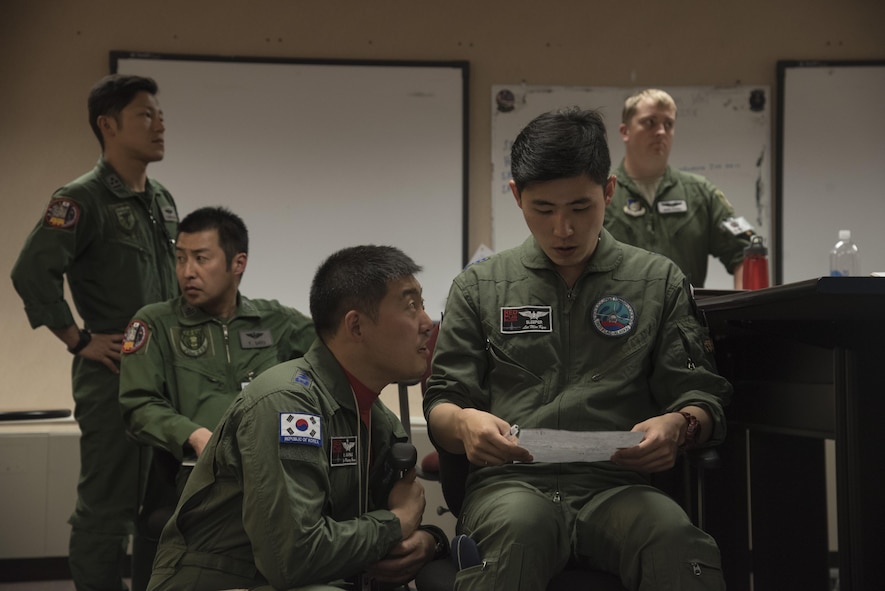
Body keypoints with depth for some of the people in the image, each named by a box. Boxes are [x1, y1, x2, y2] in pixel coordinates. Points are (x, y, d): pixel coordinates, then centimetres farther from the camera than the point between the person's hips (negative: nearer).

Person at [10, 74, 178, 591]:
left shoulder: (163, 200, 13)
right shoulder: (82, 199, -11)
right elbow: (32, 273, -19)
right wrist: (79, 340, -15)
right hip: (113, 374, -8)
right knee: (108, 504, -2)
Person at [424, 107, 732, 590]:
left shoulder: (660, 282, 17)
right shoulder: (479, 287, 17)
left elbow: (702, 400, 13)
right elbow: (440, 407, 13)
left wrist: (679, 424, -13)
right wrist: (463, 422, -12)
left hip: (617, 486, 0)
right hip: (509, 483, 0)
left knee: (675, 537, -36)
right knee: (520, 524, -38)